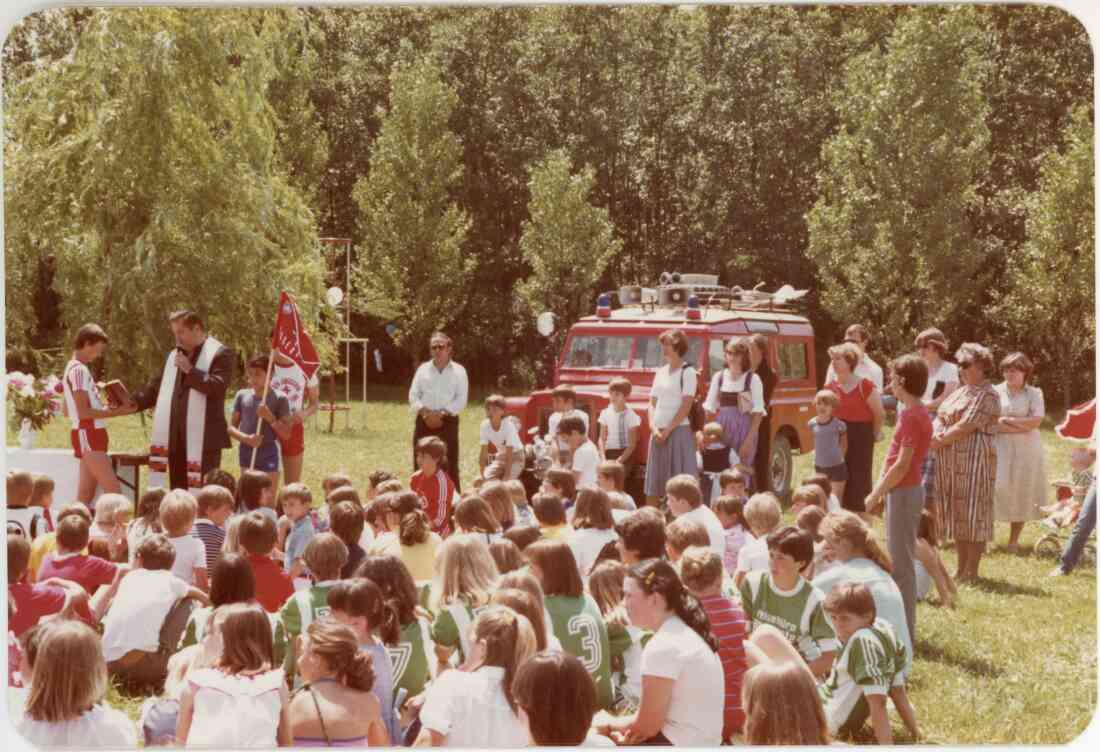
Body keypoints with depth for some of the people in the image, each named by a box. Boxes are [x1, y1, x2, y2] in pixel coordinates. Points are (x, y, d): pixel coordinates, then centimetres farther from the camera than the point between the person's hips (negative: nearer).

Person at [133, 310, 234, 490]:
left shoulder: (220, 354, -3)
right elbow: (157, 388, 23)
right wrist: (132, 402, 9)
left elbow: (218, 387, -17)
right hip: (175, 438, 7)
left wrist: (190, 370, -13)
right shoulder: (174, 355, 19)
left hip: (203, 439, -7)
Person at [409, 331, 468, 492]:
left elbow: (461, 400, -5)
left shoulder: (458, 371, 3)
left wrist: (442, 413, -16)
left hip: (448, 422, -3)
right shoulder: (423, 369, 11)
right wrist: (424, 412, -12)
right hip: (424, 422, 3)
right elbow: (413, 396, 5)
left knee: (450, 467, -4)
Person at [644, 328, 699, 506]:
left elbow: (686, 406, -10)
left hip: (678, 430, -7)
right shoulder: (660, 372, 16)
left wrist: (668, 430, -12)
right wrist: (654, 428, -2)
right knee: (653, 483, 6)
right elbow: (652, 403, 14)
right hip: (658, 432, 7)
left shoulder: (687, 372, -4)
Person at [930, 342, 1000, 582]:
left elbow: (965, 427, -17)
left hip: (974, 461, -9)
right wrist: (937, 433, -7)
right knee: (956, 513, 12)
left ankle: (972, 572, 1)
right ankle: (961, 568, 20)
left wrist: (940, 441, -9)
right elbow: (940, 418, 14)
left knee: (972, 514, -4)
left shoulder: (987, 395, -10)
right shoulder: (960, 392, 18)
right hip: (951, 461, 9)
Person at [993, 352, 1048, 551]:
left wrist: (1008, 420, -13)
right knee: (997, 490, -12)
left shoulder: (1034, 393, 6)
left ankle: (1014, 540, 14)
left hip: (1027, 451, 1)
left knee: (1022, 495, 4)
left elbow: (1036, 421, -8)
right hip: (1000, 449, -1)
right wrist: (1022, 426, -13)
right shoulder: (996, 392, 3)